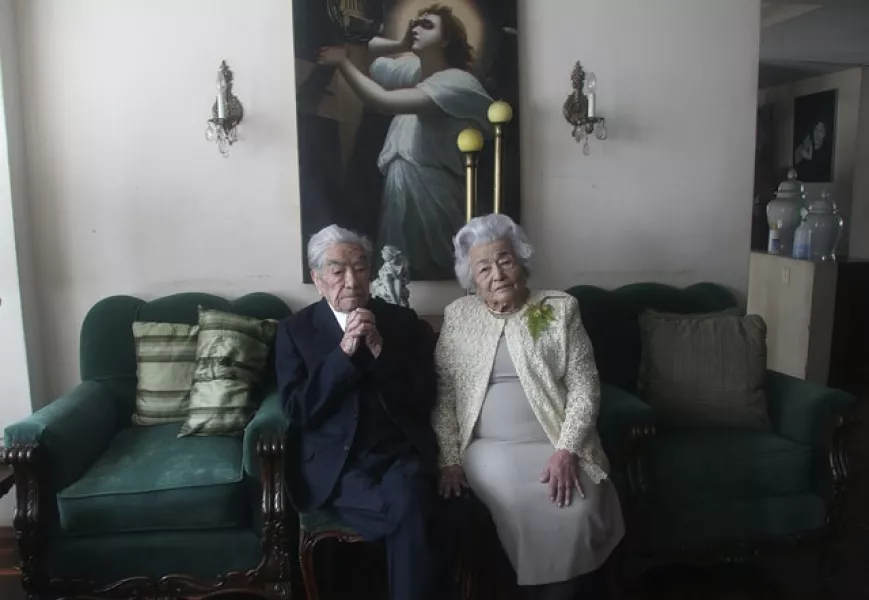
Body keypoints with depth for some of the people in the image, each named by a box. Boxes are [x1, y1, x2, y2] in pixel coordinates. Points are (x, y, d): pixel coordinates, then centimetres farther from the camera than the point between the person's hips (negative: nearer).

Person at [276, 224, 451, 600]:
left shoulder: (402, 321, 9)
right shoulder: (294, 330, 7)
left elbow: (424, 399, 2)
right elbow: (298, 411, -3)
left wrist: (379, 348, -12)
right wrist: (344, 351, -13)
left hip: (402, 454, 2)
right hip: (335, 463, -1)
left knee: (407, 503, -30)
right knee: (410, 514, -28)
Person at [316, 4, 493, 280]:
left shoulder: (457, 82, -13)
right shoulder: (410, 67, 12)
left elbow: (384, 101, -22)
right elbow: (361, 52, 16)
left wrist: (343, 61, -11)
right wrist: (400, 45, 2)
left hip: (432, 199, -7)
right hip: (397, 193, 8)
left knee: (434, 281, 0)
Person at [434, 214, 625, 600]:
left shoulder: (560, 310, 4)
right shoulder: (457, 317, 7)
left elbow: (584, 386, -2)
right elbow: (442, 394, 5)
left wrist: (567, 450, -14)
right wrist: (449, 459, -4)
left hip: (557, 443, 0)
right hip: (490, 447, 0)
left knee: (578, 509, -26)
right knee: (520, 505, -27)